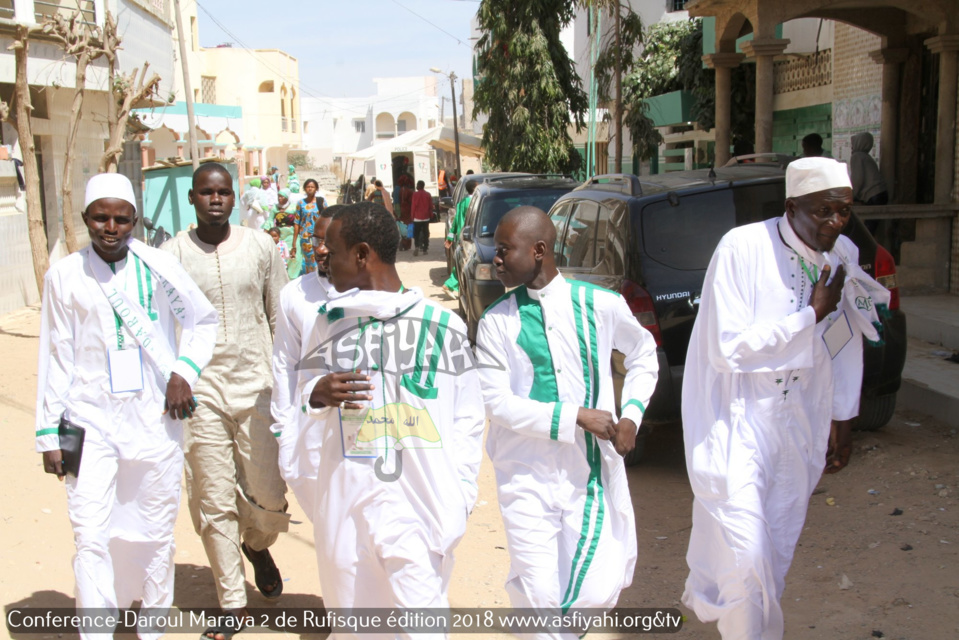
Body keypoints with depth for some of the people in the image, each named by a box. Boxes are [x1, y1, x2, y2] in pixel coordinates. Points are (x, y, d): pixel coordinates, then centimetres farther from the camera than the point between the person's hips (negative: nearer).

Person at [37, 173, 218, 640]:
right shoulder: (64, 276, 1)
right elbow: (55, 357, 4)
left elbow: (203, 321, 10)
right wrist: (50, 432, 2)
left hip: (155, 418, 1)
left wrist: (184, 371, -6)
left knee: (156, 532, 11)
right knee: (91, 537, -8)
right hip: (91, 421, 0)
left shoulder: (159, 267, -1)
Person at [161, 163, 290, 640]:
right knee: (213, 504, 4)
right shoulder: (172, 254, 0)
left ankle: (256, 545, 37)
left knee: (269, 497, 1)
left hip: (256, 386, 1)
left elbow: (281, 318, 9)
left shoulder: (260, 247, 3)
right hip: (200, 393, 0)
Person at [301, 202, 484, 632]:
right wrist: (317, 394, -11)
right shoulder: (330, 321, 9)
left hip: (423, 505, -3)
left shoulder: (443, 324, -1)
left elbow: (468, 420, 5)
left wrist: (461, 495, 0)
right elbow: (306, 387, 12)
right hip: (346, 504, 3)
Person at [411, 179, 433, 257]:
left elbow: (413, 206, -6)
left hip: (417, 217, -3)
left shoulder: (415, 194, -7)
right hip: (426, 217, 3)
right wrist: (431, 215, 15)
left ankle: (417, 246, -18)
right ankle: (425, 249, 7)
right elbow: (431, 206, 6)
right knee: (425, 233, 7)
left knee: (416, 233, 2)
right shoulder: (428, 194, 3)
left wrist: (412, 216, 3)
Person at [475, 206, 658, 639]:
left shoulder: (600, 305, -1)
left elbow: (644, 353, 17)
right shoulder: (496, 323, -3)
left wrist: (632, 414, 3)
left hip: (593, 474, 1)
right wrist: (576, 417, -15)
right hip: (527, 478, -1)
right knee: (539, 597, -2)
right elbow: (496, 401, -9)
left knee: (598, 591, 3)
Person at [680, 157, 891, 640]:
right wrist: (812, 315, -22)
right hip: (737, 422, -6)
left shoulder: (844, 256, 0)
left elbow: (846, 344, 13)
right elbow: (728, 348, -23)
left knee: (776, 549, 17)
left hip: (799, 424, 6)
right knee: (745, 551, -8)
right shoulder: (743, 248, -19)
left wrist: (842, 420, 17)